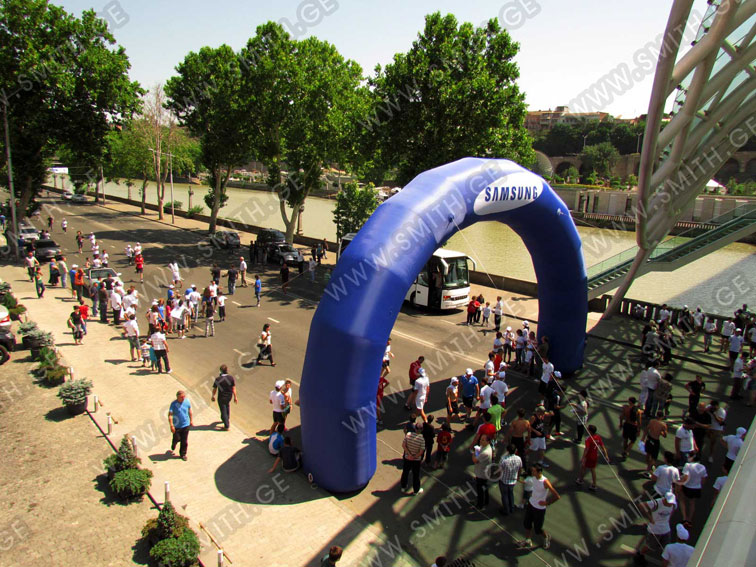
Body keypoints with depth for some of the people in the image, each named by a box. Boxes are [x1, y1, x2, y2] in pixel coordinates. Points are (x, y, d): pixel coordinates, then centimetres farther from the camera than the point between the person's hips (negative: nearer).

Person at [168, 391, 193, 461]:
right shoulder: (173, 404, -16)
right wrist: (171, 425, -21)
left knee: (184, 441, 7)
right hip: (177, 426, -2)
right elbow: (170, 415, -16)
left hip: (186, 425, 2)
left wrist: (191, 420, 16)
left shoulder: (187, 401, -6)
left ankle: (183, 454, 24)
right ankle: (173, 448, 44)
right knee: (176, 439, 11)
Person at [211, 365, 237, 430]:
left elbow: (214, 389, -10)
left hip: (221, 397, -3)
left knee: (223, 411, 7)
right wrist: (235, 397, 0)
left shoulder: (218, 379, -19)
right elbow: (233, 388, -9)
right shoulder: (231, 378, -13)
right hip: (229, 396, 4)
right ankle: (228, 419, 47)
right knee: (227, 405, 33)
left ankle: (227, 426, 9)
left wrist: (213, 396, 8)